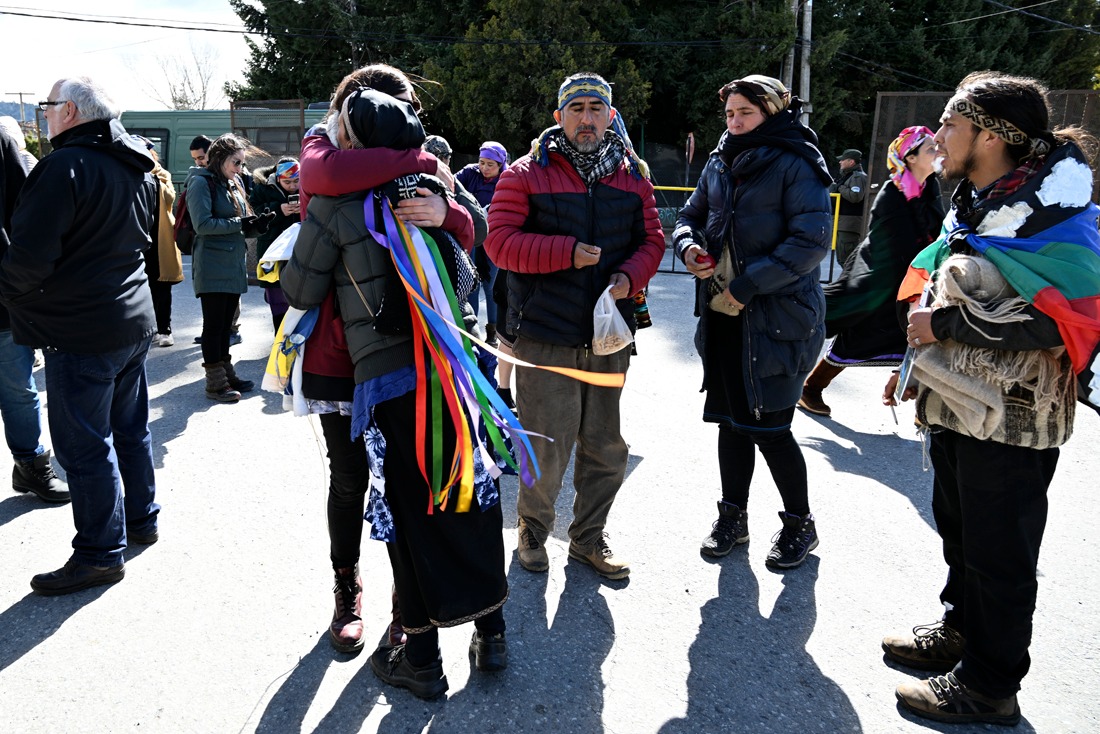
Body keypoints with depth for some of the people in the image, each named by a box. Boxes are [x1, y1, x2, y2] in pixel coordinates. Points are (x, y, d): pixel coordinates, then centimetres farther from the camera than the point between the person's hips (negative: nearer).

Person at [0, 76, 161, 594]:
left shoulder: (65, 166, -17)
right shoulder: (138, 169, 11)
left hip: (81, 332, -9)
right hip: (133, 321, 9)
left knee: (84, 445, 0)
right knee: (130, 428, 19)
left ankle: (99, 554, 8)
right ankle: (142, 519, 32)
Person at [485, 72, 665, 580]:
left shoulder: (632, 177, 11)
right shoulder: (527, 173, -2)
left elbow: (651, 240, 12)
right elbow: (500, 241, -9)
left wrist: (630, 276, -9)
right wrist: (568, 252, -18)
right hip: (545, 336, -4)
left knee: (606, 447, 13)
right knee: (547, 447, -1)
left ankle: (588, 538, 32)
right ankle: (533, 529, 26)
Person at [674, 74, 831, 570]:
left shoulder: (795, 165, -8)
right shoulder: (720, 163, 11)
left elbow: (811, 241, -16)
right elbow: (691, 216, 18)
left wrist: (748, 285, -19)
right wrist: (689, 246, -5)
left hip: (777, 317, -6)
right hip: (722, 315, 6)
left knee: (769, 427, -1)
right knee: (732, 421, 14)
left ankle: (799, 524, 22)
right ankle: (733, 517, 30)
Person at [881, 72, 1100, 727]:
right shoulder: (976, 204, 11)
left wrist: (945, 323, -22)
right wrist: (919, 363, 19)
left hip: (1012, 421, -9)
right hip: (957, 405, 9)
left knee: (998, 552, 5)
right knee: (960, 532, 22)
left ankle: (989, 685, 22)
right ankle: (959, 633, 42)